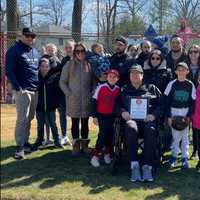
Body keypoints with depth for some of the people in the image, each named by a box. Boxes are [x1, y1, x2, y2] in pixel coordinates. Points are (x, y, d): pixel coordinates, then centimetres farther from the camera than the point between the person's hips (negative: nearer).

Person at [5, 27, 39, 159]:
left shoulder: (35, 52, 16)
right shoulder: (14, 50, -6)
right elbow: (9, 71, -10)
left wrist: (39, 85, 13)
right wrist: (17, 88, -16)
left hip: (35, 90, 7)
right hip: (22, 90, -7)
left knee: (30, 118, 11)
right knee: (22, 119, -10)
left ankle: (25, 142, 22)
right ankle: (20, 147, -6)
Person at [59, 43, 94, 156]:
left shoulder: (90, 65, 5)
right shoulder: (69, 65, 2)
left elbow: (94, 82, 11)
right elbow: (62, 82, 3)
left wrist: (92, 93, 0)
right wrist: (69, 93, -6)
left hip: (87, 100, 1)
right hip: (73, 100, -1)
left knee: (85, 122, 8)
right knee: (75, 123, 5)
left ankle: (84, 145, 18)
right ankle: (76, 145, 13)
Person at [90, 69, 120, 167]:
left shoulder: (118, 89, 1)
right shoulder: (101, 87, -9)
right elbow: (94, 101, -5)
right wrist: (95, 116, -7)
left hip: (112, 116, 4)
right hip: (102, 115, -4)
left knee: (110, 135, 7)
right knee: (103, 134, -11)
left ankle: (107, 154, 24)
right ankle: (95, 156, -4)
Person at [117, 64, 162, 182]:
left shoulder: (151, 88, 21)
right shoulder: (125, 90, 25)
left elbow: (162, 104, 13)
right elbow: (117, 105, 19)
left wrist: (154, 115, -4)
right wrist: (122, 112, -3)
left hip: (147, 120, 0)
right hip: (131, 119, 0)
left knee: (151, 131, -36)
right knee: (131, 129, -37)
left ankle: (147, 166, -33)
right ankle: (134, 166, -37)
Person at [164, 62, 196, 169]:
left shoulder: (190, 85, -1)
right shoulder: (172, 84, -3)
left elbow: (192, 102, 2)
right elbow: (167, 101, -2)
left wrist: (188, 116, -5)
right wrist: (169, 116, -6)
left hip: (185, 113, 1)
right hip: (173, 112, -1)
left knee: (185, 136, 6)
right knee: (175, 135, 1)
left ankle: (185, 158, 15)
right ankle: (174, 156, 16)